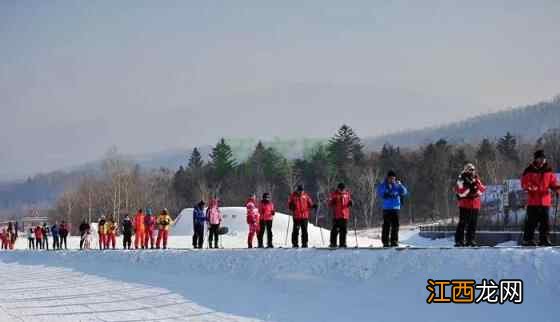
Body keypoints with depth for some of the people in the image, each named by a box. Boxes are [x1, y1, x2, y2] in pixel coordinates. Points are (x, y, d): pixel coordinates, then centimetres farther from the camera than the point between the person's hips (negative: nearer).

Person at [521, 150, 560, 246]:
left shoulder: (548, 171, 10)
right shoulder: (529, 171, -1)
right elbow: (524, 183, -2)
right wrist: (529, 187, -23)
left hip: (545, 201, 4)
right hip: (533, 201, -4)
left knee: (545, 221, 5)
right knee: (532, 221, -3)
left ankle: (544, 239, 12)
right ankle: (528, 239, 3)